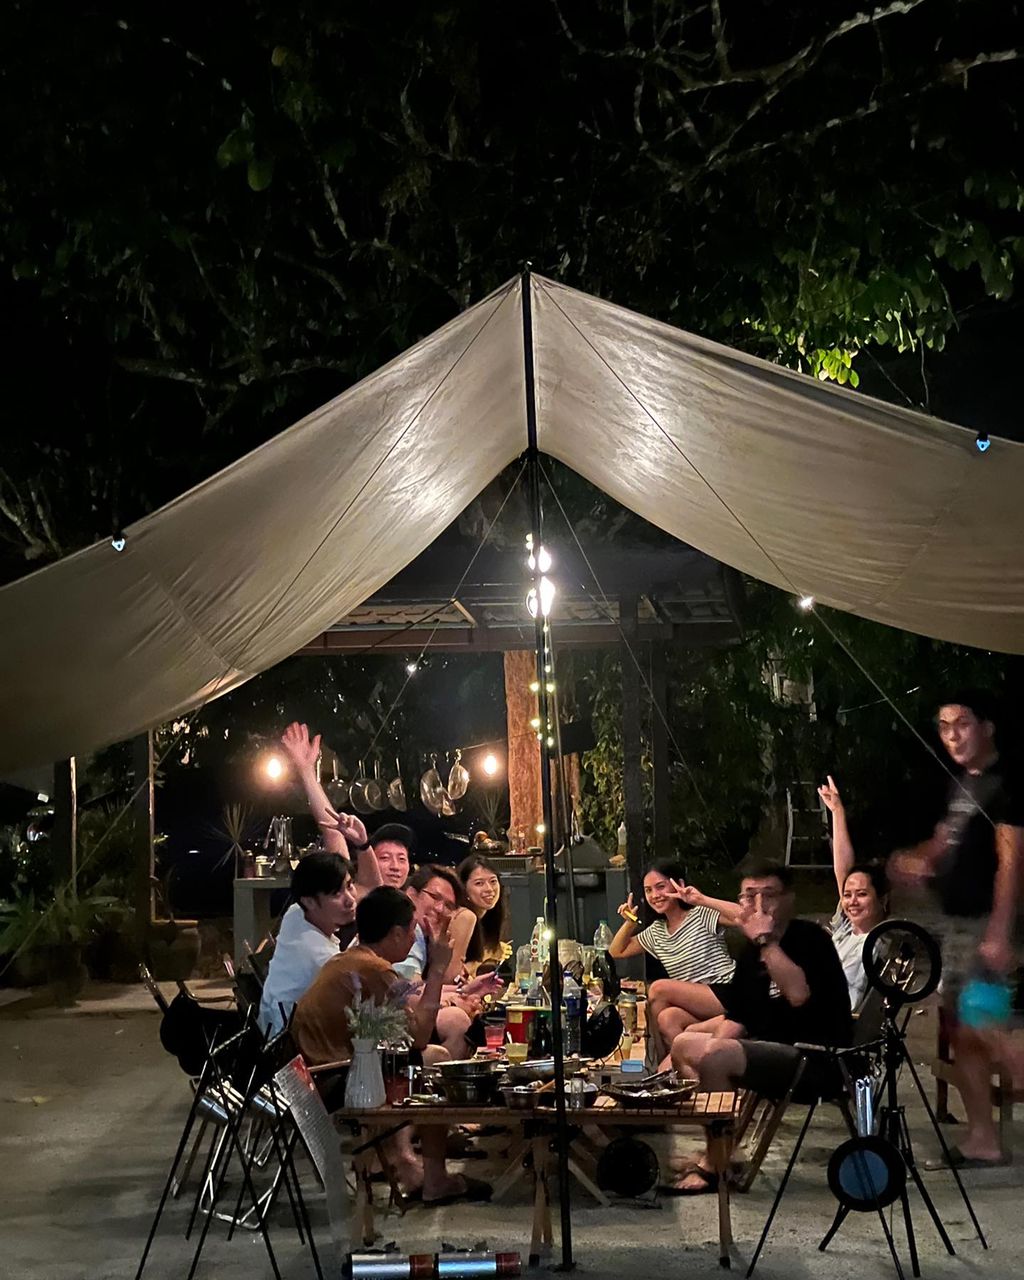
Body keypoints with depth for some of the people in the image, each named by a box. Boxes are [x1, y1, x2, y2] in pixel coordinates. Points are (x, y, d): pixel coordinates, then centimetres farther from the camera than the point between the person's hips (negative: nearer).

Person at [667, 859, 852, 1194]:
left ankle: (714, 1165, -14)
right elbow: (736, 1018, 15)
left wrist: (767, 940, -23)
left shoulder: (809, 937, -11)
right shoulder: (751, 950, 12)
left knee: (715, 1056, -29)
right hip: (767, 1049, 10)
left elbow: (798, 993, -30)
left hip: (813, 1060, -10)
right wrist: (708, 1049, -2)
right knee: (684, 1045, 12)